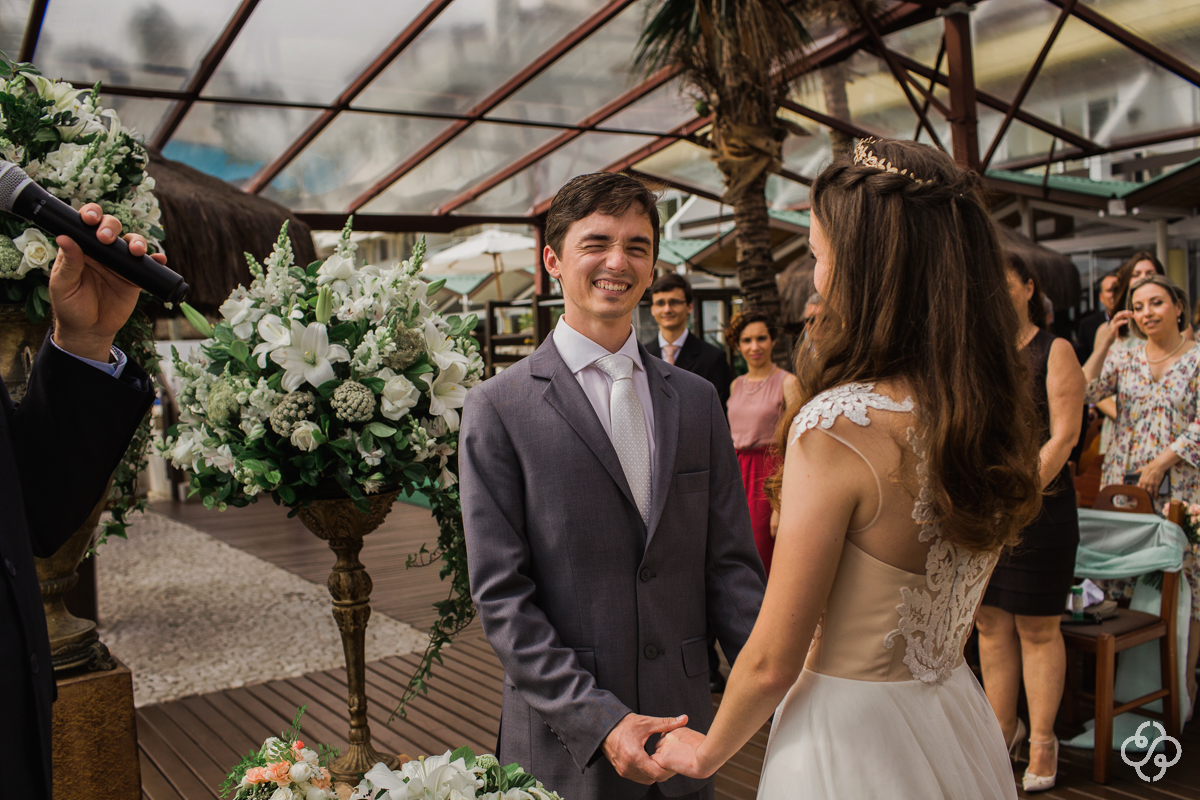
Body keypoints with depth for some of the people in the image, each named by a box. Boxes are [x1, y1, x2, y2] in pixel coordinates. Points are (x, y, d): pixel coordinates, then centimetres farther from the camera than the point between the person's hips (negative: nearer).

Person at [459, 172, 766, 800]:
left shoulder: (697, 400, 4)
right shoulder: (498, 408, -8)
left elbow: (728, 562, 4)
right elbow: (500, 595, -11)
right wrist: (599, 719, -18)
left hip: (681, 724, 4)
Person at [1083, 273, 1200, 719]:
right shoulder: (1122, 355, 8)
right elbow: (1084, 395, -6)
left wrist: (1160, 464, -13)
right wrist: (1103, 343, -9)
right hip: (1122, 482, 2)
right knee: (1117, 582, 4)